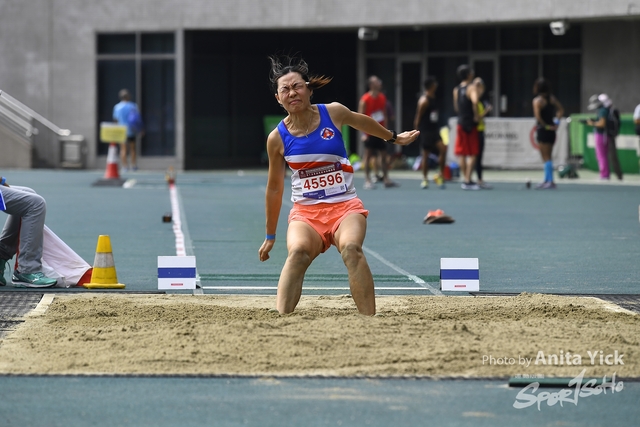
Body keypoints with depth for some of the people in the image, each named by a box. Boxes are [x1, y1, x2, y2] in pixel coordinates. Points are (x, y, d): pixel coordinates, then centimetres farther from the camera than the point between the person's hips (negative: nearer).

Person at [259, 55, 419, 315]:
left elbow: (362, 122, 22)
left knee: (351, 248, -32)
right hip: (305, 212, 0)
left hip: (345, 206, 0)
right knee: (298, 251, -33)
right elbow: (274, 188, 10)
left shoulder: (333, 113, -2)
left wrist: (394, 138, 38)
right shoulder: (278, 138, -2)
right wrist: (270, 236, 17)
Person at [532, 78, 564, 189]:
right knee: (548, 157, 16)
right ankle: (547, 180, 21)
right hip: (552, 130, 7)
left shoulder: (537, 100, -13)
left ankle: (550, 181, -5)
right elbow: (561, 110, 12)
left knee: (546, 158, -2)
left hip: (543, 130, -7)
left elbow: (537, 116, -24)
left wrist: (545, 126, -14)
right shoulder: (552, 98, 7)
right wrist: (556, 122, 6)